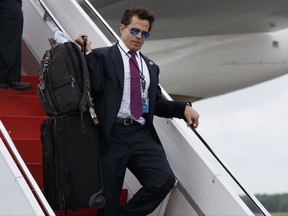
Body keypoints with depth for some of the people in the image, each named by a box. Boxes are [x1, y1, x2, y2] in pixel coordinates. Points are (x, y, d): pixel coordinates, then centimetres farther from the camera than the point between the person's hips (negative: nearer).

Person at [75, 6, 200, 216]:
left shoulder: (151, 66, 22)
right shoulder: (102, 56, 5)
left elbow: (158, 103, 21)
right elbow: (97, 86, -10)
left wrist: (183, 107, 6)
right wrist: (88, 53, -11)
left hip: (143, 136, 4)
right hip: (113, 135, -4)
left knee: (164, 180, -16)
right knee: (109, 197, 0)